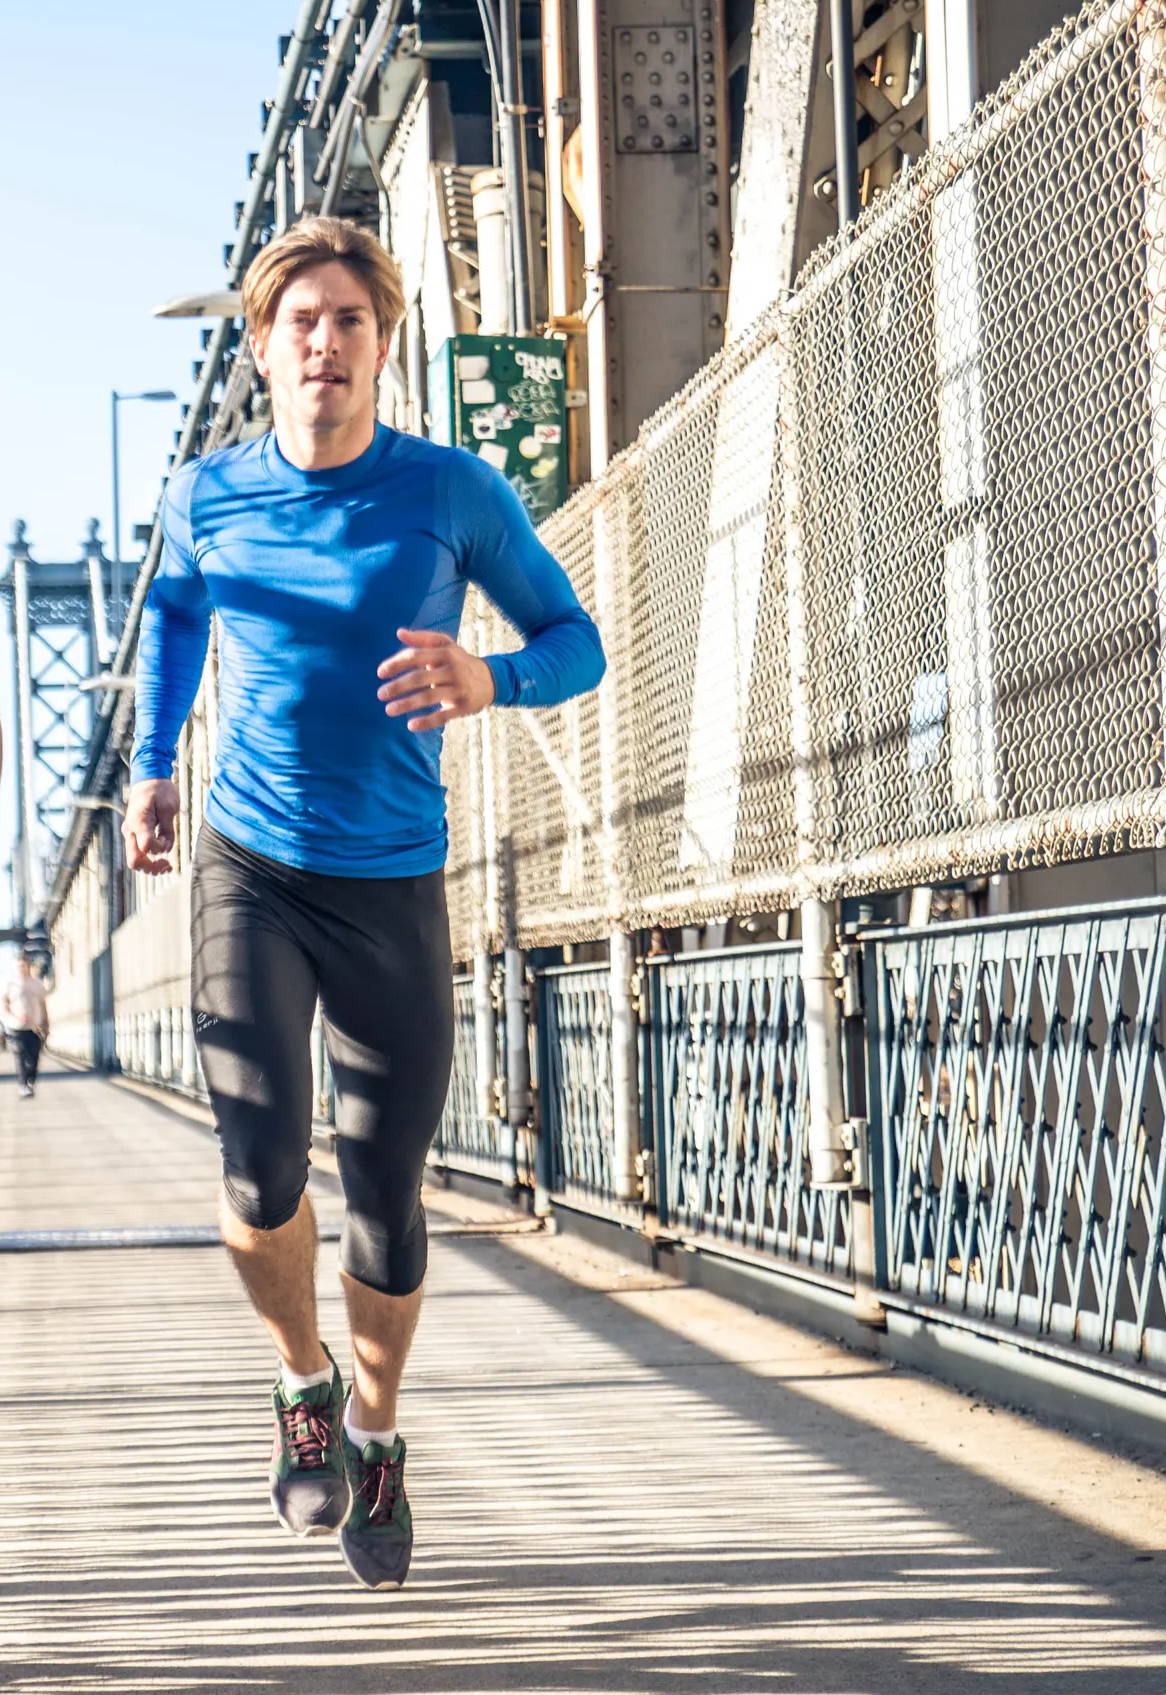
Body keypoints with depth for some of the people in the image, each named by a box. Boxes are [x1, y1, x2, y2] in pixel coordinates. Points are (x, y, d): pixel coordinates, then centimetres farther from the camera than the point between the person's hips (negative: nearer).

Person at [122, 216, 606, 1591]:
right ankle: (305, 1386, 13)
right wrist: (150, 764, 15)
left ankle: (374, 1428, 31)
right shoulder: (207, 497, 1)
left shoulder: (453, 493, -7)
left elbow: (575, 641, -1)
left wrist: (487, 681, -22)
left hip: (395, 890, 0)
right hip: (248, 873, 1)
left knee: (385, 1196, 3)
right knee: (262, 1169, -17)